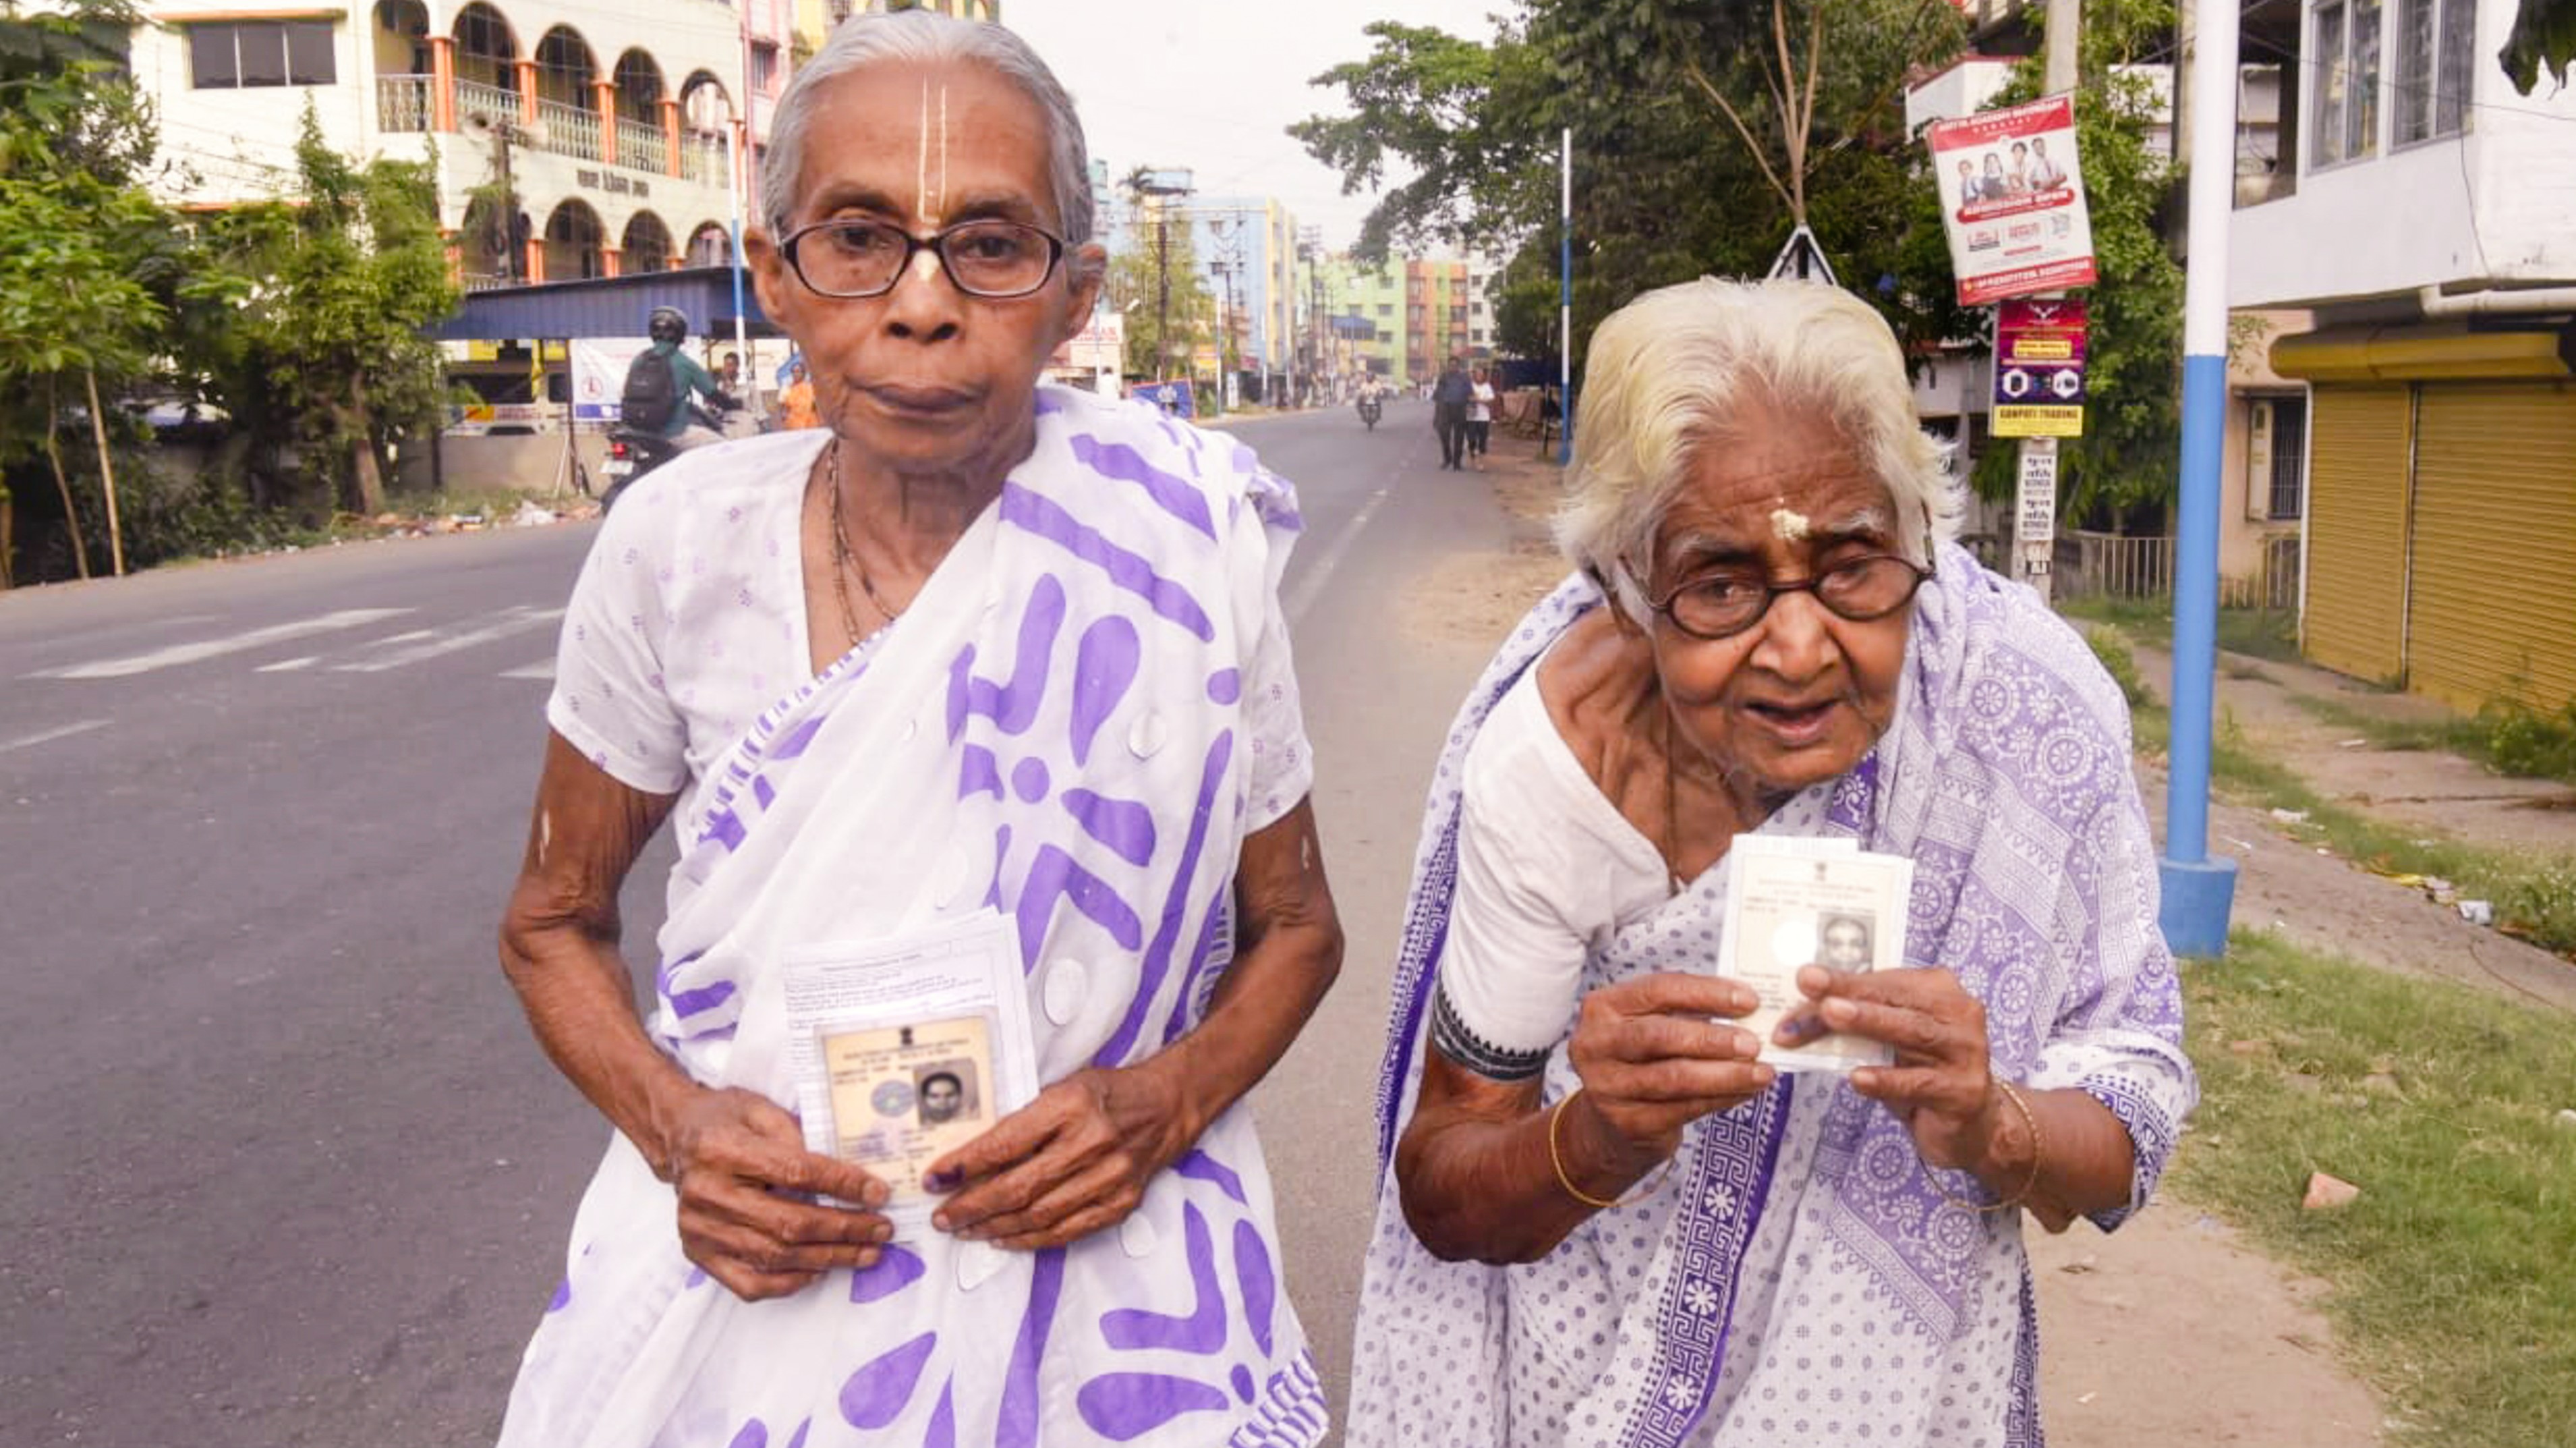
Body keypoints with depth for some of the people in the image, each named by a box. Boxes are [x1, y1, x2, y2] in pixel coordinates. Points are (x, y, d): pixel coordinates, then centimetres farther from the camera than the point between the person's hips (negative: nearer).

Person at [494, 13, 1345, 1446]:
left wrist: (1163, 1102, -18)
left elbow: (1292, 925, 0)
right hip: (742, 1276, 1)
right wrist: (677, 1128, -15)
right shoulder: (683, 544, -11)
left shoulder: (1179, 558, -14)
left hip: (1080, 1277, 0)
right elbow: (557, 922, 2)